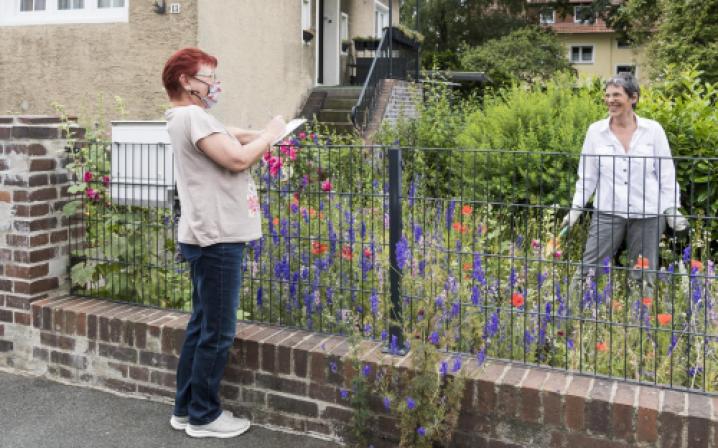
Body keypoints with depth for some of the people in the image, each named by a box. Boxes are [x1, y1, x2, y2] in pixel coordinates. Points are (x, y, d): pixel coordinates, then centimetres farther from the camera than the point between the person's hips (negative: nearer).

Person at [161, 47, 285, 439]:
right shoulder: (192, 116, -14)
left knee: (203, 326, 16)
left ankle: (186, 409, 26)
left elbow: (232, 148, 24)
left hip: (212, 236, 11)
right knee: (218, 332, -1)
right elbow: (237, 159, -22)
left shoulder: (196, 119, 18)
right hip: (215, 238, -11)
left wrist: (260, 139, 8)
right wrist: (269, 134, -7)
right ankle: (204, 416, 11)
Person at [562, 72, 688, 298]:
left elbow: (666, 173, 3)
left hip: (648, 213, 0)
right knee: (588, 268, -2)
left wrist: (672, 209, -1)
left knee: (644, 275, 9)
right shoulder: (596, 130, 0)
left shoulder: (653, 130, -2)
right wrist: (576, 208, 3)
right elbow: (587, 175, 6)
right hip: (608, 212, 0)